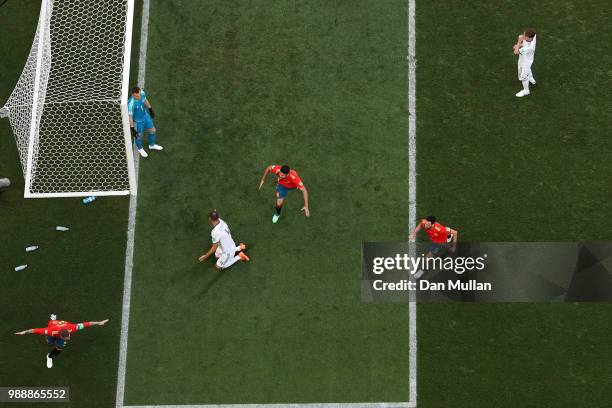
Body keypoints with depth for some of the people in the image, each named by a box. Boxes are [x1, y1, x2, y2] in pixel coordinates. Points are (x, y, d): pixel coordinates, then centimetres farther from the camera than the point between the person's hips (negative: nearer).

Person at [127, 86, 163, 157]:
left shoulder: (142, 93, -21)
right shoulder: (131, 103, -40)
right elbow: (130, 116, -29)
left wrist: (150, 109, 17)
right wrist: (132, 129, -24)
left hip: (146, 116, 6)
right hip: (138, 121, -6)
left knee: (152, 130, 24)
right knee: (139, 136, 19)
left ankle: (152, 145, 54)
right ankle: (140, 149, 52)